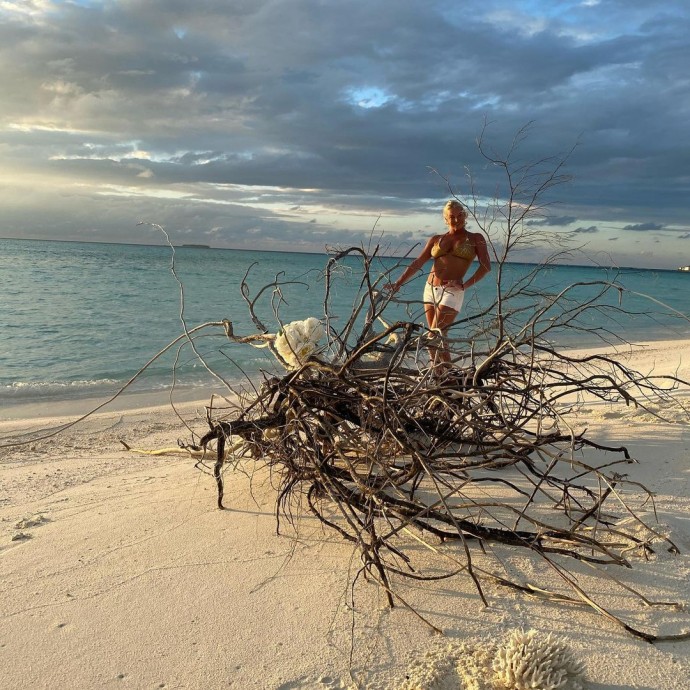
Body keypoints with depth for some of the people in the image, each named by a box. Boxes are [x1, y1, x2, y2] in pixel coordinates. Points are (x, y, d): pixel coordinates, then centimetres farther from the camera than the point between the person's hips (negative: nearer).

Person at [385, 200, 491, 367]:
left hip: (452, 292, -5)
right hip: (430, 290, 5)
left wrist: (465, 285, -14)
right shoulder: (436, 239, 15)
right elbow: (417, 263, 9)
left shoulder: (475, 239, 8)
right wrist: (398, 283, -3)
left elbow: (486, 266, -3)